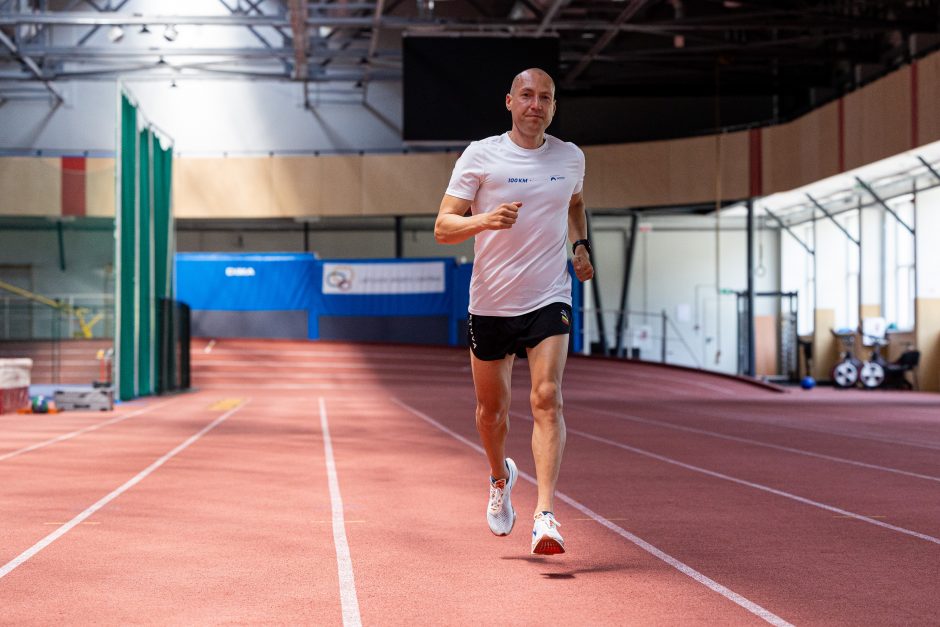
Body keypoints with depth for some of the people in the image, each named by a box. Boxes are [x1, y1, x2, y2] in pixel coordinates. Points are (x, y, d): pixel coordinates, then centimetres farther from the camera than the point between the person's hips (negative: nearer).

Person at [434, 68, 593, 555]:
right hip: (490, 303, 0)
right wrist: (485, 220, -29)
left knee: (547, 398, -17)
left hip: (549, 301, 0)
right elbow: (443, 227, -10)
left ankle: (545, 515, -21)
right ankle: (500, 477, 43)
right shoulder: (480, 156, -5)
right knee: (492, 408, 12)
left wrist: (580, 245, 12)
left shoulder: (571, 157, 5)